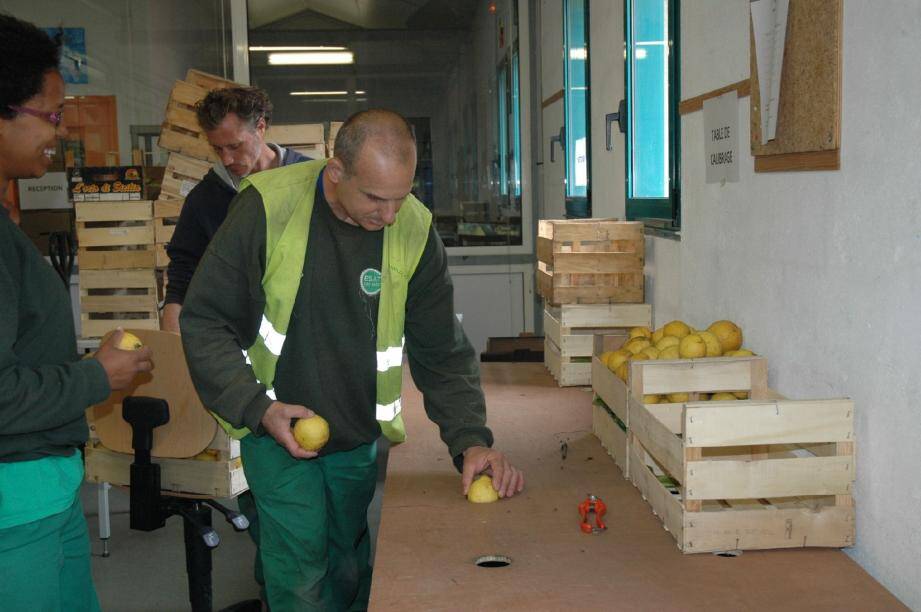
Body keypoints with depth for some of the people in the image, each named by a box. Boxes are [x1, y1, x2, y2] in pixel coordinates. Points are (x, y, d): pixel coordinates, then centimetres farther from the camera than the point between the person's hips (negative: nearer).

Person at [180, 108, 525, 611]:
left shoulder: (414, 230, -11)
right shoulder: (269, 206, -19)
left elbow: (443, 354, -4)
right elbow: (205, 320, -12)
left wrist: (470, 439, -16)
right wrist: (256, 407, -21)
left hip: (361, 437, 3)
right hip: (276, 425, -3)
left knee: (354, 571, 16)